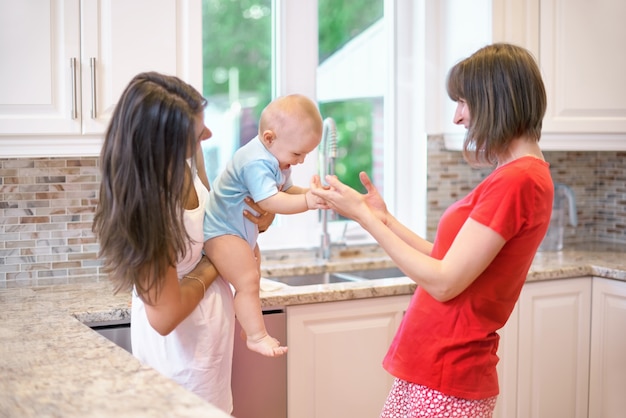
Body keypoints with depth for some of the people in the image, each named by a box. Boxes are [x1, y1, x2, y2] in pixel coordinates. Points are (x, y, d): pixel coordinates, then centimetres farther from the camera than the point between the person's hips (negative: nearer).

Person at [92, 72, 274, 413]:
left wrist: (253, 222, -7)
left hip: (207, 329, 8)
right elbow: (165, 315, -29)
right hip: (181, 344, -8)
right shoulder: (148, 203, -31)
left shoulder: (182, 163, -9)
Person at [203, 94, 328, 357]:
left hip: (243, 231, 11)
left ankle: (250, 325, 40)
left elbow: (287, 190, 11)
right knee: (247, 281, -19)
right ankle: (256, 336, -14)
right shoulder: (256, 162, -31)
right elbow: (269, 201, -39)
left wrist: (313, 194, -6)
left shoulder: (276, 159, 3)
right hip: (222, 231, -11)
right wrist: (308, 202, -42)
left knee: (252, 277, 24)